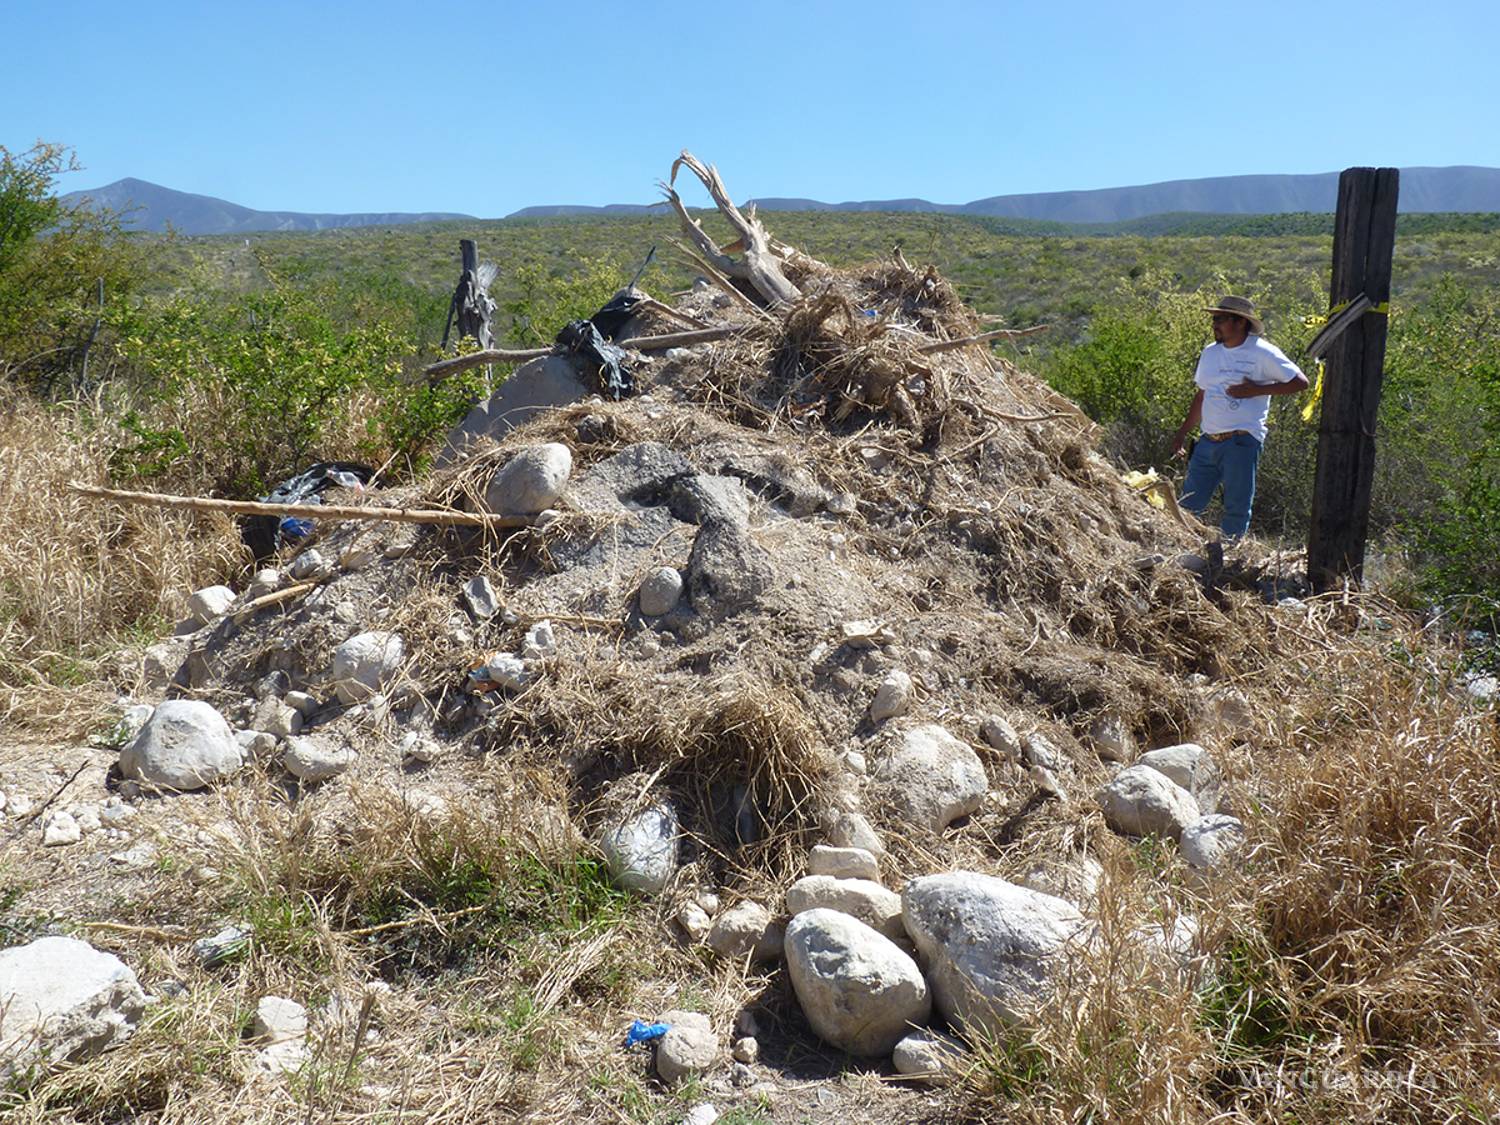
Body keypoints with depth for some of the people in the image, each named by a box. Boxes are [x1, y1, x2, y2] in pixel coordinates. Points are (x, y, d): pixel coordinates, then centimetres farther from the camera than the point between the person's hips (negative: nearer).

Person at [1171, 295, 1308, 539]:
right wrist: (1182, 433, 19)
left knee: (1237, 508, -1)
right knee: (1188, 505, 3)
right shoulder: (1210, 353, 14)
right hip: (1208, 442, 6)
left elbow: (1300, 382, -4)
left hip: (1241, 443, -6)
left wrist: (1257, 390, -12)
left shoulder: (1262, 353, -4)